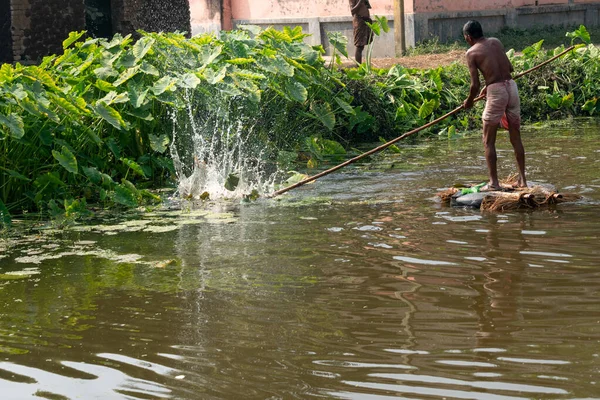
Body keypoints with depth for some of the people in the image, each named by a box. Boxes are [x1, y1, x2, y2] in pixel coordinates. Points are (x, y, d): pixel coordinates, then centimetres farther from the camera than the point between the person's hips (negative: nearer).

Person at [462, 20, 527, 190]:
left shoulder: (472, 52, -2)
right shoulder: (496, 42, 14)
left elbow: (475, 85, -7)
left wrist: (469, 101, 12)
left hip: (496, 92, -5)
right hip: (512, 87, 6)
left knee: (488, 141, 5)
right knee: (516, 138, 15)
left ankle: (494, 182, 0)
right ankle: (522, 179, 16)